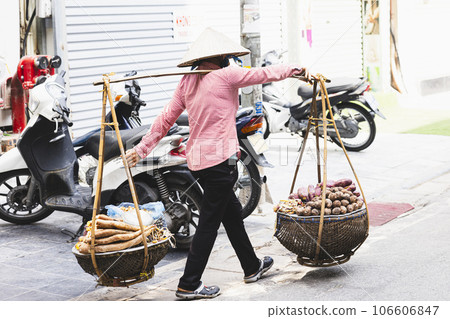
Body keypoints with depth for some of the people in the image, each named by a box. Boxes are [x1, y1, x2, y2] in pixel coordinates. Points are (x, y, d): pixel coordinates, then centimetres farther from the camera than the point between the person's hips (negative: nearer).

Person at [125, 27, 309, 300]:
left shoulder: (188, 81, 9)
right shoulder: (225, 75, -10)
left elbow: (166, 118, 10)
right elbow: (265, 74, -2)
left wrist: (143, 148, 16)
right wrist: (297, 70, 13)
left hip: (197, 159, 8)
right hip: (219, 157, -8)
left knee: (232, 211, 21)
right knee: (209, 222, -2)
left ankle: (252, 267, 35)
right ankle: (189, 285, 1)